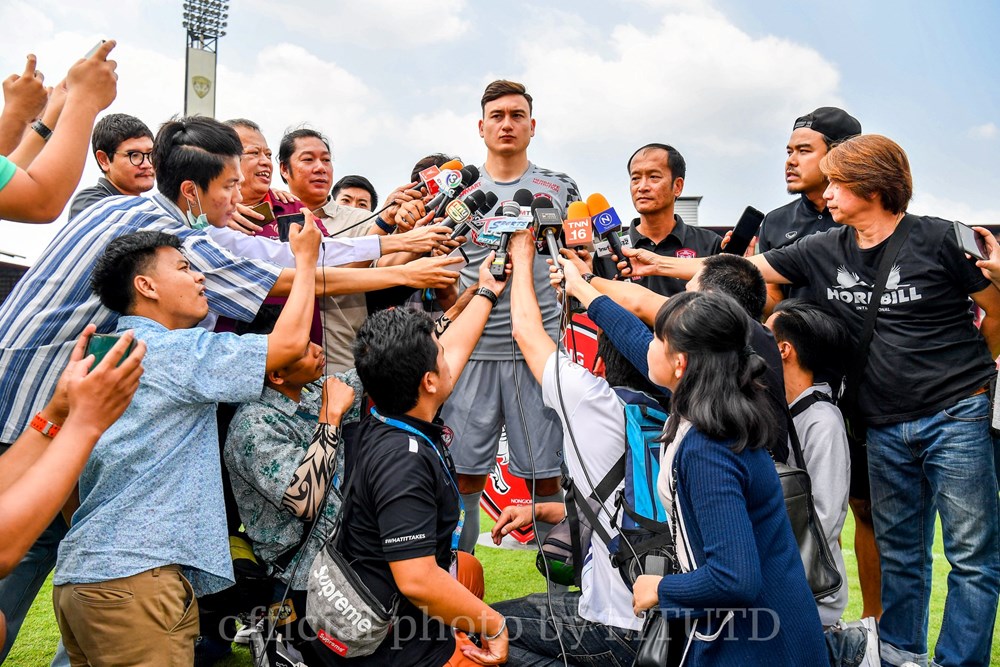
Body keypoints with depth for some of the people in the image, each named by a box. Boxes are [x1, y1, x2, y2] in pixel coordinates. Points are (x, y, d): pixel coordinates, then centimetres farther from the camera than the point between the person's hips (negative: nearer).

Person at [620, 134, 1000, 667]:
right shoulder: (824, 251, 3)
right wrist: (655, 264, 2)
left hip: (955, 418, -4)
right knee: (898, 554, 14)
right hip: (886, 428, 4)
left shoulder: (938, 240, -9)